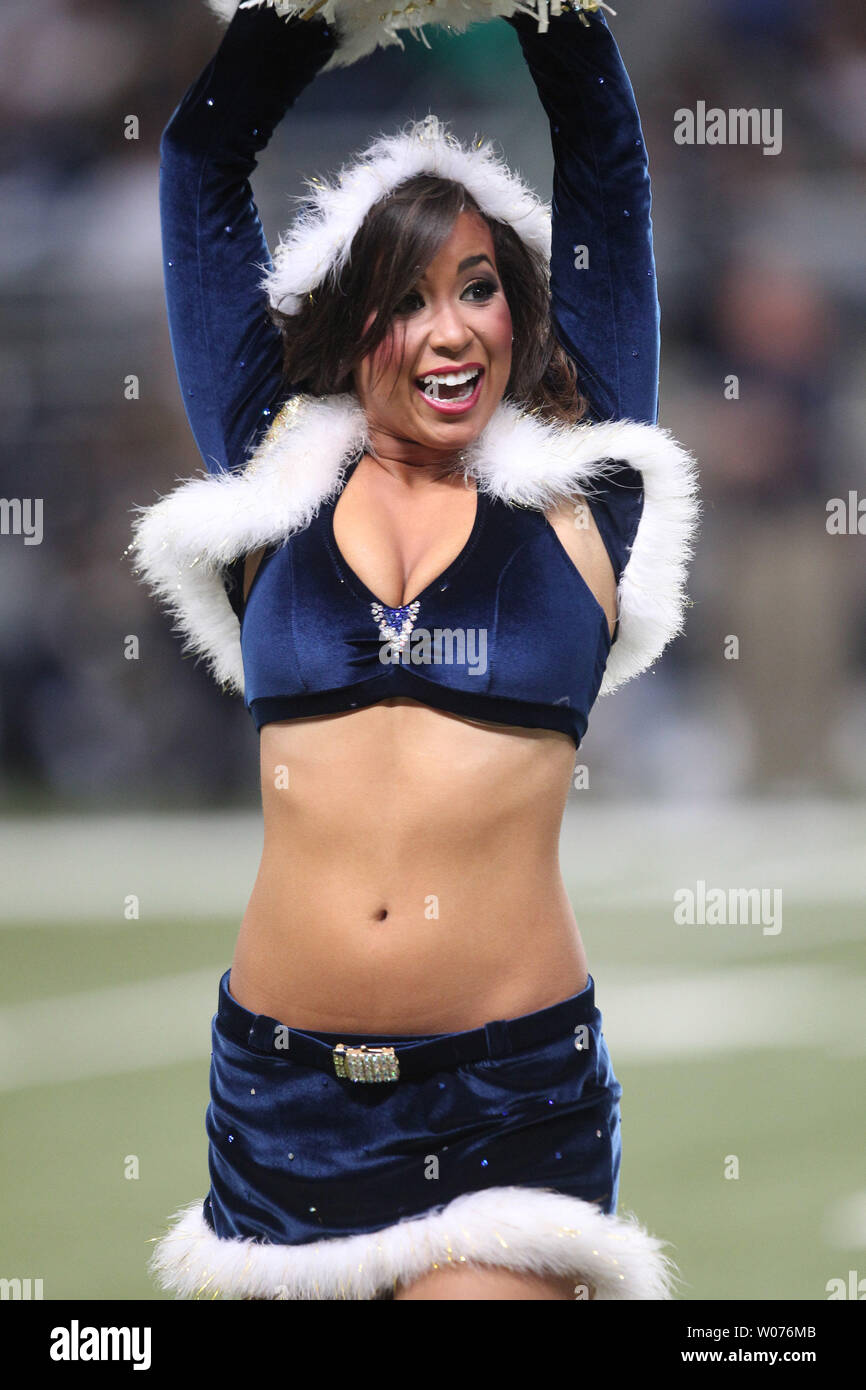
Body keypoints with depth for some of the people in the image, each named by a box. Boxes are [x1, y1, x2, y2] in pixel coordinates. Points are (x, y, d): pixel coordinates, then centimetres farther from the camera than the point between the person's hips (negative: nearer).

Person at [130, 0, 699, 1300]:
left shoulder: (575, 494, 6)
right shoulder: (278, 486, 9)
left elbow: (605, 165, 9)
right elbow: (204, 158, 14)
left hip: (515, 1088, -2)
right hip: (283, 1079, 2)